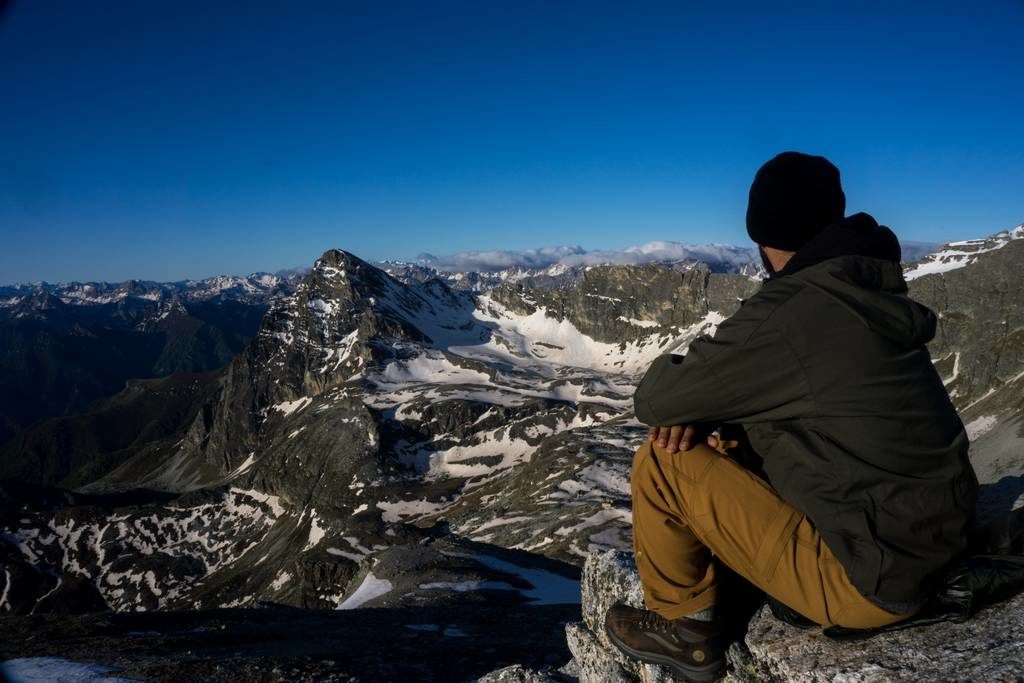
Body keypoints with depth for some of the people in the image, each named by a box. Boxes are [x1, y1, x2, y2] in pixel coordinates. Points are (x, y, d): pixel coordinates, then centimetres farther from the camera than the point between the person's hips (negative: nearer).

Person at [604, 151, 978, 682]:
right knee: (735, 445, 18)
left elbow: (653, 401, -13)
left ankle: (683, 628, 13)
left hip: (868, 581, -8)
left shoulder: (784, 315, -23)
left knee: (660, 464, -8)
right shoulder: (866, 297, 4)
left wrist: (672, 372, 8)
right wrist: (701, 409, -3)